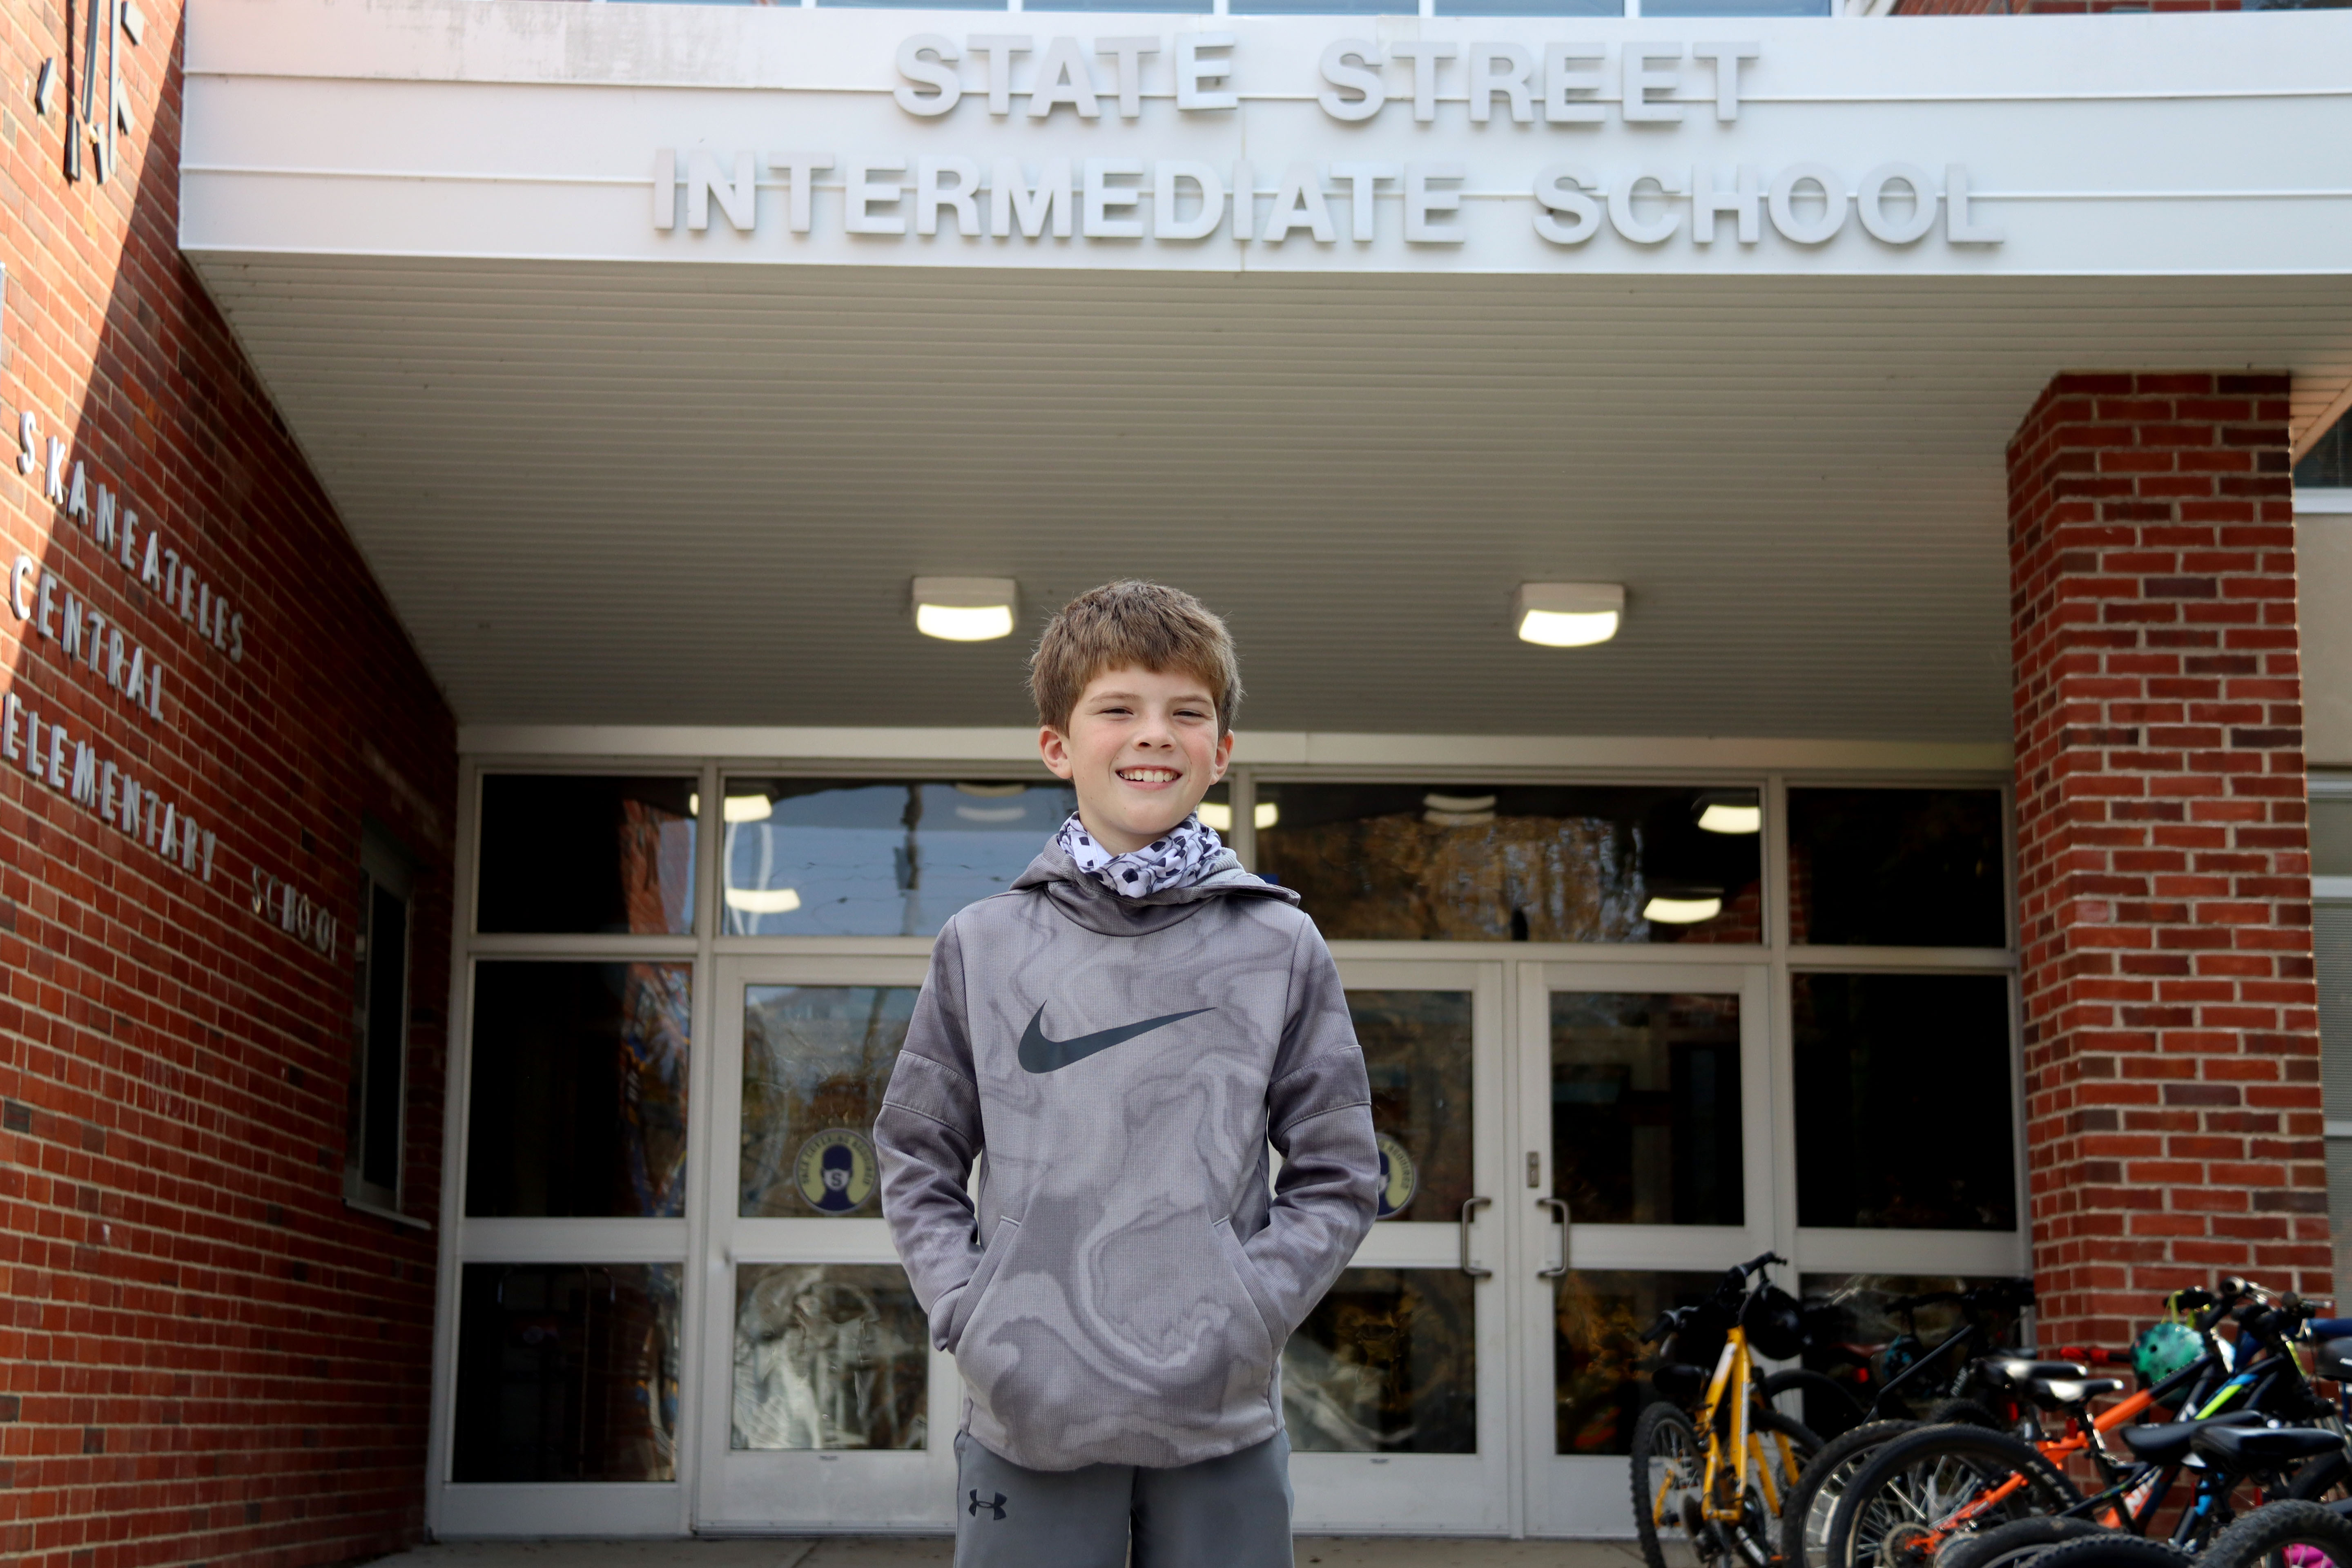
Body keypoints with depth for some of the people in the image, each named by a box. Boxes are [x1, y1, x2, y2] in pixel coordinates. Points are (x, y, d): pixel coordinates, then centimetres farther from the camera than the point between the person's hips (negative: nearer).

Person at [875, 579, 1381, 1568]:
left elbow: (1338, 1174, 6)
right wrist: (968, 1313, -3)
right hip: (1029, 1418, 0)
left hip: (1222, 1423, 0)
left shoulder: (1281, 949, 4)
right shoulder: (982, 947, 6)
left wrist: (1244, 1314, -7)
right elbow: (916, 1158, 11)